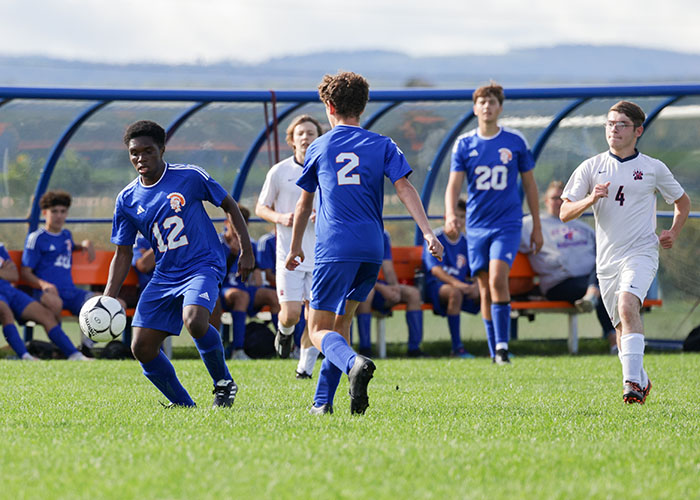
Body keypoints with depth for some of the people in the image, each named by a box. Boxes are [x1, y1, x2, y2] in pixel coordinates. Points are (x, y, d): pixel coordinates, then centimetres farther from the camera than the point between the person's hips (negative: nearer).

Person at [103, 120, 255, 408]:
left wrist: (246, 251, 1)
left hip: (203, 266, -5)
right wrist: (107, 301, -1)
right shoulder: (127, 200, 4)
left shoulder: (189, 177, -6)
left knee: (194, 321, -33)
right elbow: (123, 255, 9)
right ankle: (182, 403, 12)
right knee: (142, 348, -6)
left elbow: (229, 206, 6)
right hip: (164, 275, 5)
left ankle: (224, 383, -9)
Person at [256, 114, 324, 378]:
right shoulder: (279, 172, 0)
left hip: (321, 255, 1)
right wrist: (280, 218, -12)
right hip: (289, 254, -1)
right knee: (291, 314, -8)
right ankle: (285, 331, 28)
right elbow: (260, 208, 8)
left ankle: (305, 366, 11)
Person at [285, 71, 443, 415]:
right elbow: (404, 188, -4)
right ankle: (323, 401, 12)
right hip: (371, 249, 3)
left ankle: (354, 363, -34)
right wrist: (427, 232, -10)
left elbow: (304, 205, 19)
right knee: (341, 322, 18)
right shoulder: (382, 145, 11)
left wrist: (295, 248, 32)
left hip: (333, 248, -3)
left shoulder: (318, 148, 10)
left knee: (319, 329, -2)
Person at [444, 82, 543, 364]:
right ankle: (495, 353, 13)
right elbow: (454, 184, -3)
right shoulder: (464, 144, 4)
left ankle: (502, 345, -15)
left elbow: (529, 184, 9)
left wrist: (537, 227, 9)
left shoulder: (515, 141, 2)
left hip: (507, 223, -2)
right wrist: (450, 214, -23)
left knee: (497, 279, -22)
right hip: (476, 225, 2)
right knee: (485, 289, 4)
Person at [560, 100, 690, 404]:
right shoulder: (591, 168, 6)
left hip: (641, 253, -3)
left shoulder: (653, 168, 4)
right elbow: (565, 213, 3)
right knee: (621, 325, 7)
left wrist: (673, 233, 4)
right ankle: (641, 381, 28)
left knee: (627, 305, -28)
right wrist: (591, 199, -15)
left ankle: (632, 381, -33)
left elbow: (683, 202, 19)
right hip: (607, 259, 3)